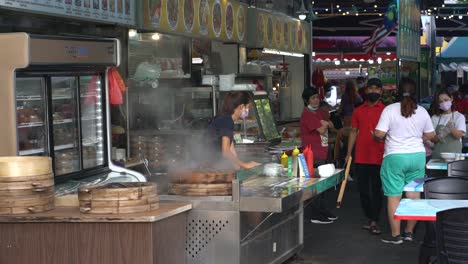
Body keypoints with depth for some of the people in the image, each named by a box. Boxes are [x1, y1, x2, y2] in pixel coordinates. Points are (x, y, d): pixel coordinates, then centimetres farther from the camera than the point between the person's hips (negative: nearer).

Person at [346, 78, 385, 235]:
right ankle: (369, 218, 20)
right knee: (363, 190, 8)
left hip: (379, 157, -3)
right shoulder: (358, 111, 10)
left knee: (376, 190, -2)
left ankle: (374, 222, 1)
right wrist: (349, 153, 8)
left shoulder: (385, 111, 1)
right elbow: (354, 132, 13)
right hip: (361, 157, 3)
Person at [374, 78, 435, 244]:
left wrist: (382, 137, 9)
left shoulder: (390, 110, -9)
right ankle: (409, 232, 18)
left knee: (394, 196, 3)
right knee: (414, 195, 11)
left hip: (395, 157, -4)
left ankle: (395, 235, 6)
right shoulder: (422, 112, 3)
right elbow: (430, 135, 10)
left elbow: (379, 134, -13)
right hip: (417, 156, 4)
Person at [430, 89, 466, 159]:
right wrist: (439, 137, -18)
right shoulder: (435, 118, 7)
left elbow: (459, 135, -8)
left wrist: (451, 127, -26)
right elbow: (432, 139, 4)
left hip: (454, 153, -1)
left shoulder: (459, 116, 3)